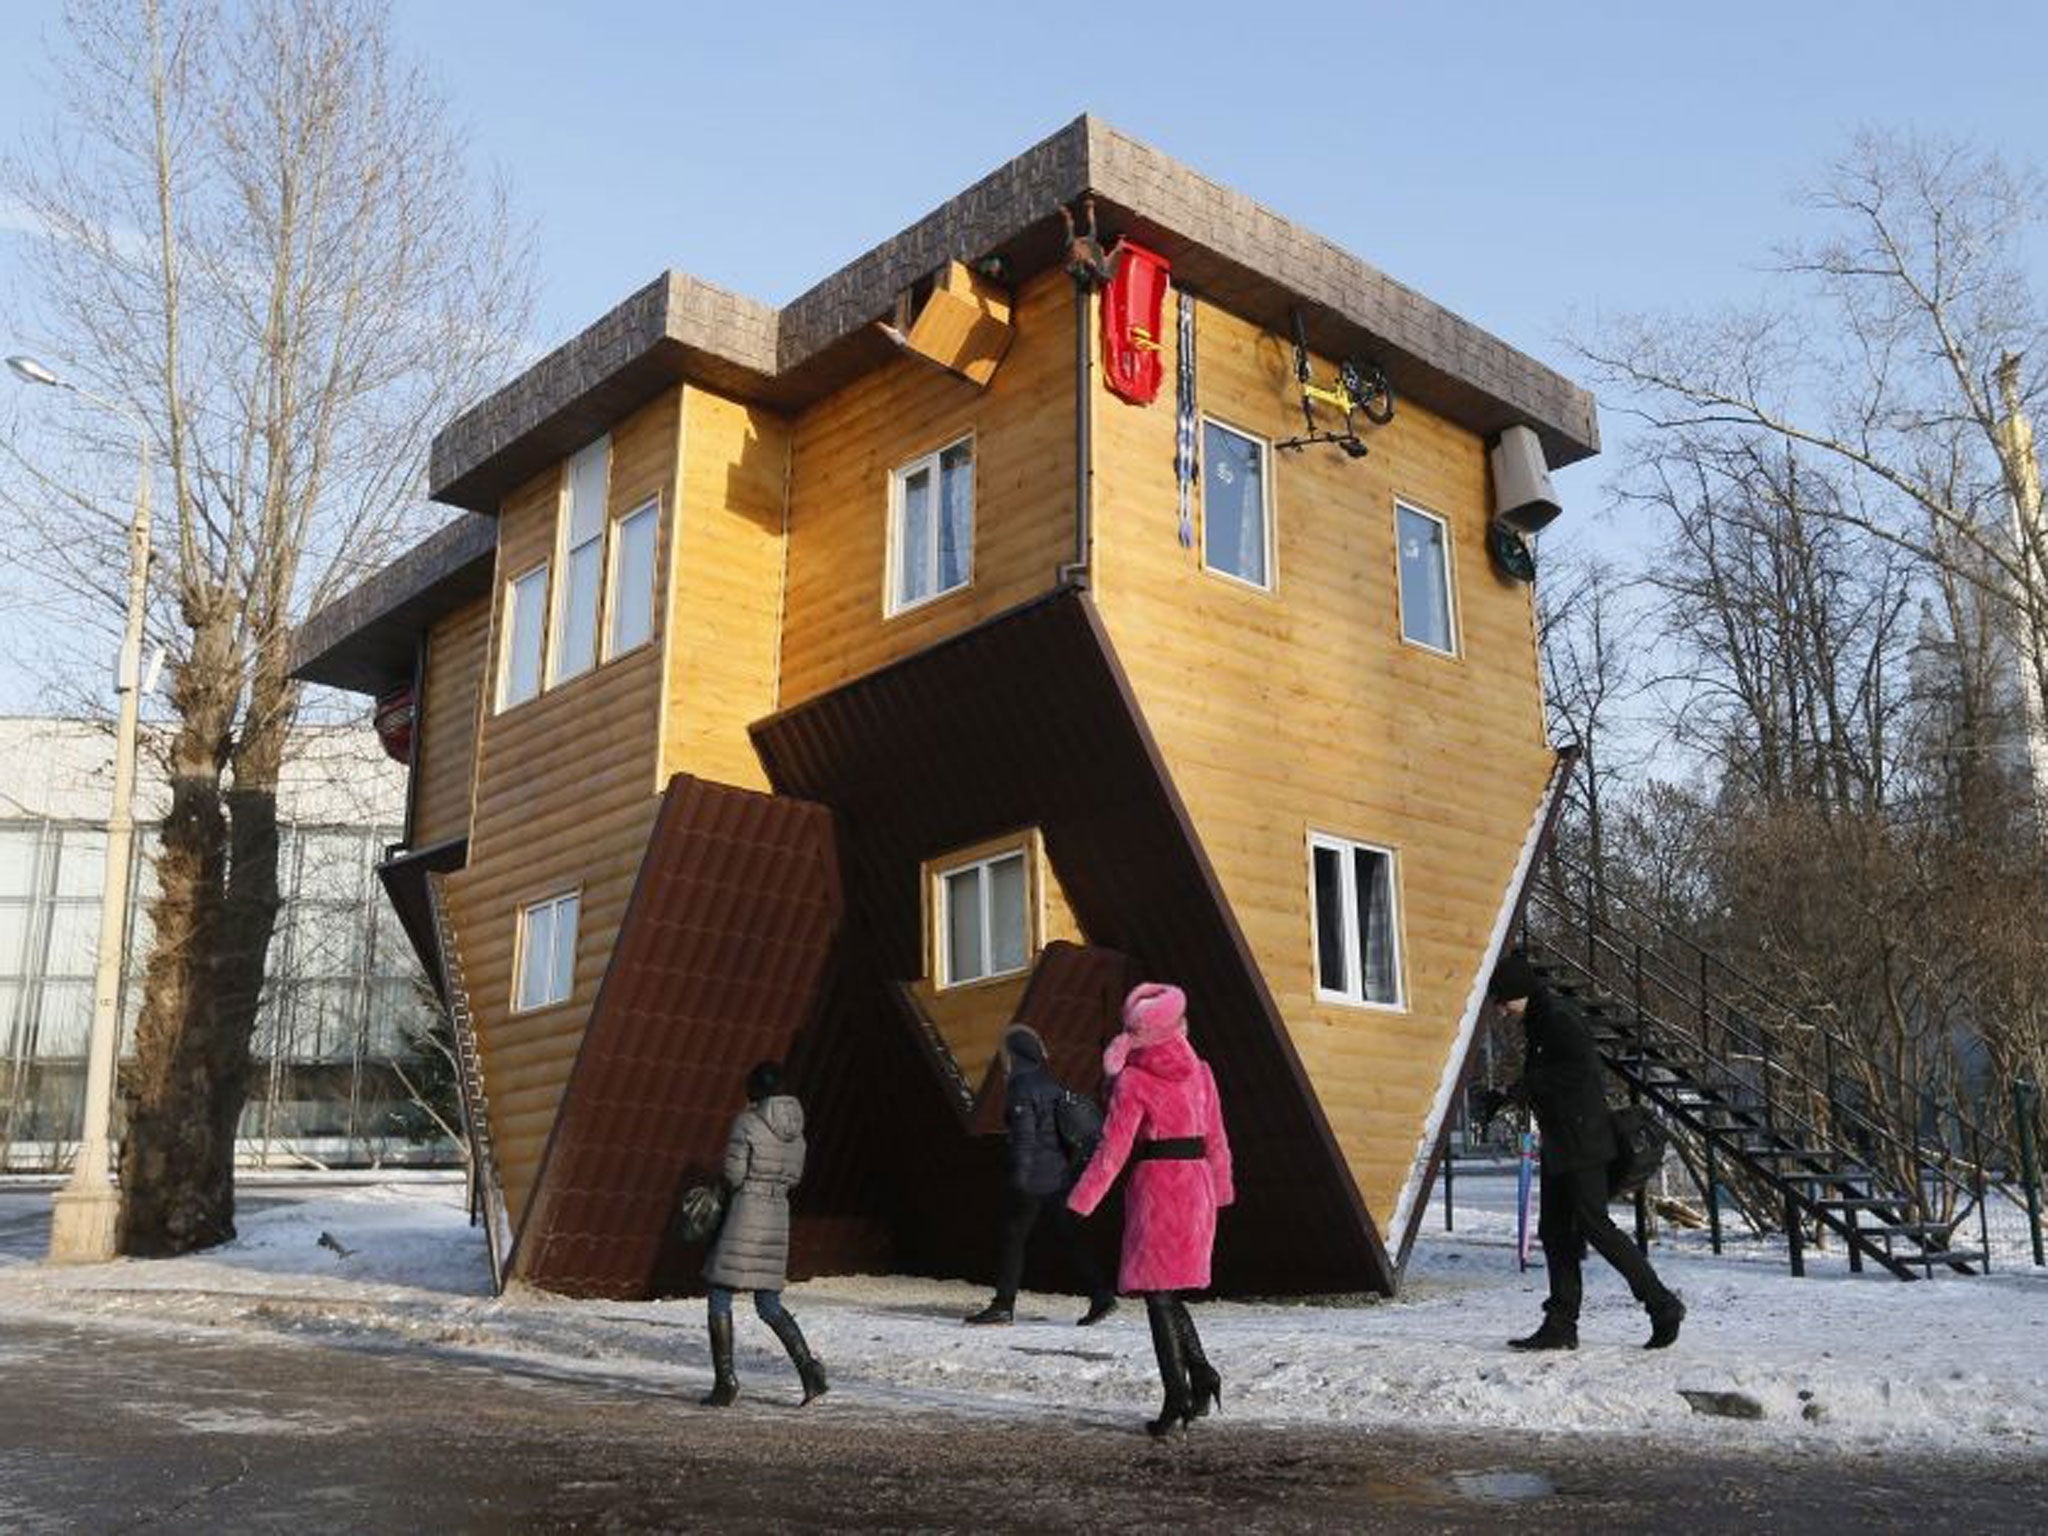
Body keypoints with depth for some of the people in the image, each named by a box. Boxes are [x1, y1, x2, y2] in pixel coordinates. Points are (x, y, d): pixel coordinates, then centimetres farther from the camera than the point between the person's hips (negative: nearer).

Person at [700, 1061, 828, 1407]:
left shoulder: (747, 1122, -11)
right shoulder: (795, 1127, 9)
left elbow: (733, 1173, -11)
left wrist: (746, 1182, 10)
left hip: (745, 1213, -6)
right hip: (779, 1215, 7)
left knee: (720, 1296, 5)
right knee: (769, 1305, 14)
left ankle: (725, 1381, 2)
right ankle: (808, 1368, 0)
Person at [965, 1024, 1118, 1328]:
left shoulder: (1021, 1089, -13)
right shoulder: (1050, 1084, 12)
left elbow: (1024, 1137, -18)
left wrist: (1020, 1180, -17)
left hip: (1034, 1180, -8)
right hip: (1060, 1175, 8)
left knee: (1011, 1237, 3)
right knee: (1068, 1237, 11)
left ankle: (1003, 1304, 7)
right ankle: (1101, 1295, 7)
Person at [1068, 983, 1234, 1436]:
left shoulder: (1133, 1081, -8)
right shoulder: (1199, 1072, 6)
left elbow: (1113, 1149, -10)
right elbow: (1216, 1139, 12)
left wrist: (1080, 1203, -5)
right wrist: (1220, 1191, 24)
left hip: (1156, 1187, -5)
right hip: (1197, 1184, 5)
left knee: (1158, 1295, 1)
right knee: (1167, 1293, 18)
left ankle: (1177, 1399, -2)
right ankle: (1201, 1375, 9)